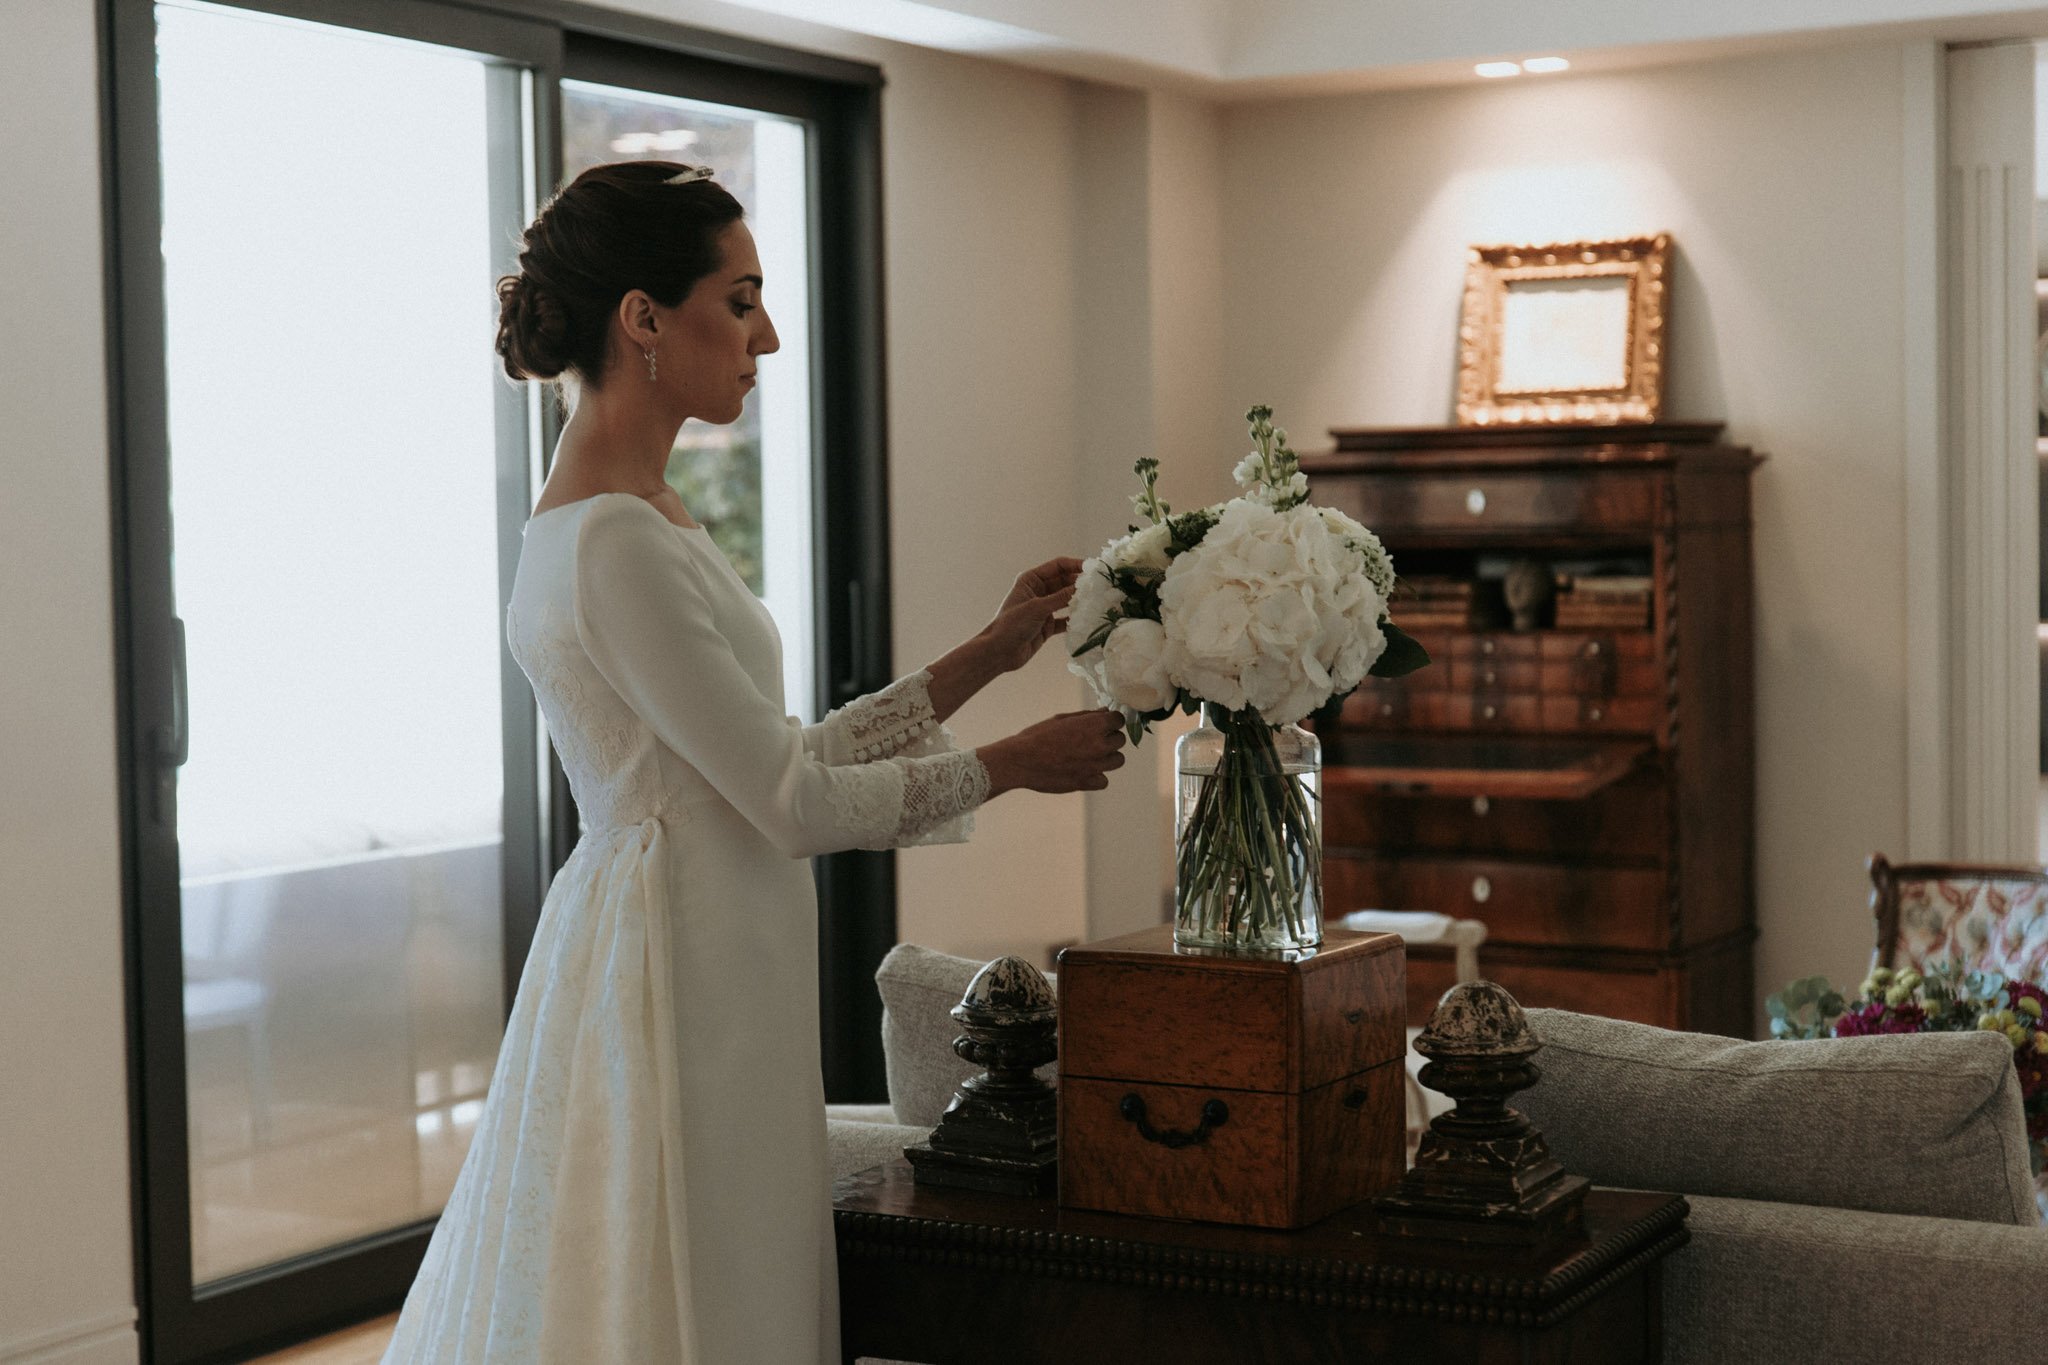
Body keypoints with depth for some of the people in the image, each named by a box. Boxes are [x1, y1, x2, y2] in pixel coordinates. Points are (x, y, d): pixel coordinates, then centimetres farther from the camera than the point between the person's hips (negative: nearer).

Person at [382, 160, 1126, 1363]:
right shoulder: (613, 545, -20)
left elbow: (782, 759, 12)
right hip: (676, 981, -10)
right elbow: (795, 806, -18)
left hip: (708, 975, 10)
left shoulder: (642, 519, 11)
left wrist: (989, 654, 12)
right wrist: (1012, 764, -6)